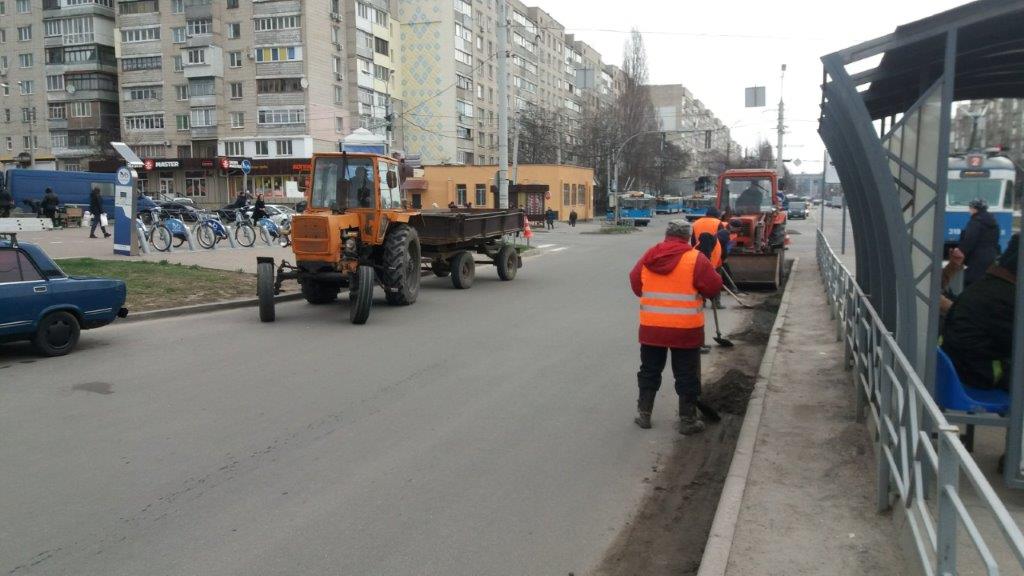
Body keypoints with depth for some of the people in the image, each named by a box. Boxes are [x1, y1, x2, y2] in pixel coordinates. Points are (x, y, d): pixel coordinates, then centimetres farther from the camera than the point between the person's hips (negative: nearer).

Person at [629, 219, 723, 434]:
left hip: (651, 327, 4)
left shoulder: (649, 257, 1)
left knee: (650, 371, 18)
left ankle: (644, 414, 24)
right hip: (685, 329, -3)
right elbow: (714, 287, -8)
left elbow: (635, 283, 12)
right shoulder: (696, 259, -11)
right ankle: (688, 420, 16)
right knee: (687, 375, 9)